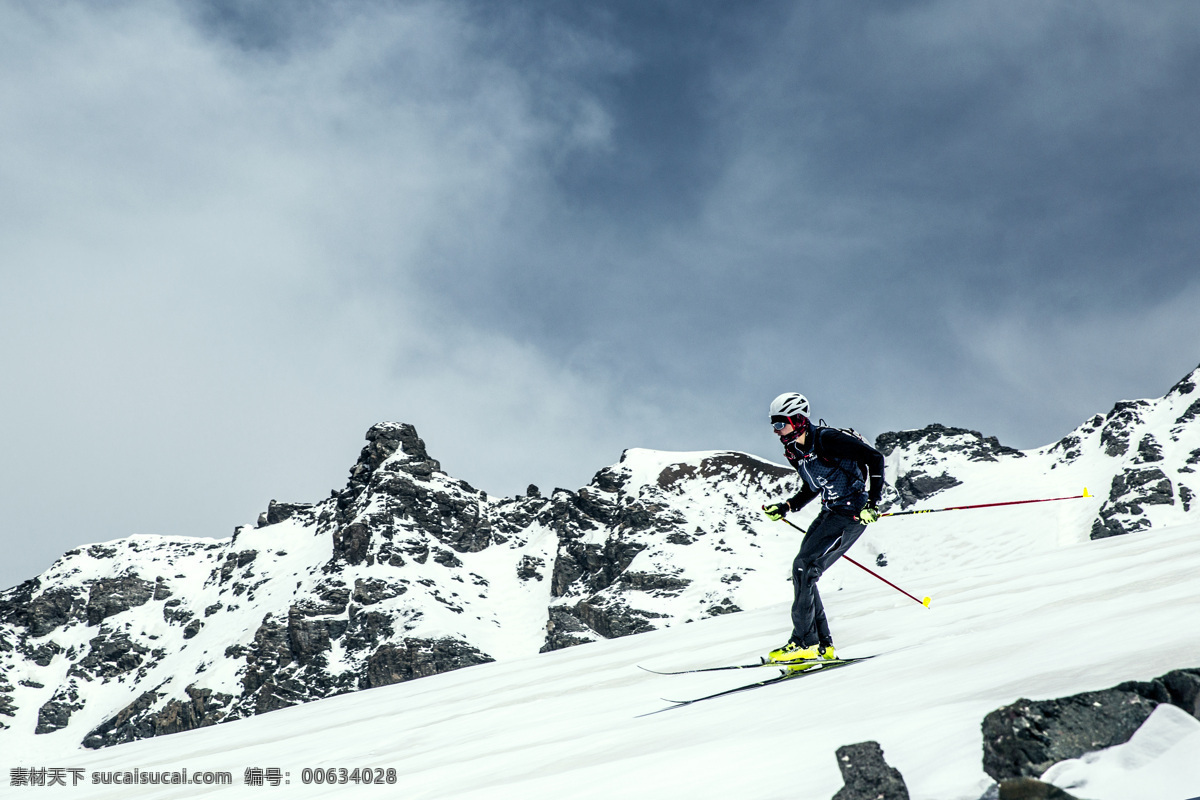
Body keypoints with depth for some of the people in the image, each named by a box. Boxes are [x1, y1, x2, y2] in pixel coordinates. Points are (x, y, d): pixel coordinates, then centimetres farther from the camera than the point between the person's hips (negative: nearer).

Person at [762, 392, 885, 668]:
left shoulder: (826, 439, -17)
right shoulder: (795, 451, 9)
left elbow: (875, 458, -17)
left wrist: (873, 502, -22)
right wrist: (785, 508, 13)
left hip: (852, 512, -9)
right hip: (830, 512, 9)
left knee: (805, 567, -16)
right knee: (802, 571, 3)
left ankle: (805, 642, -12)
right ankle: (822, 643, 9)